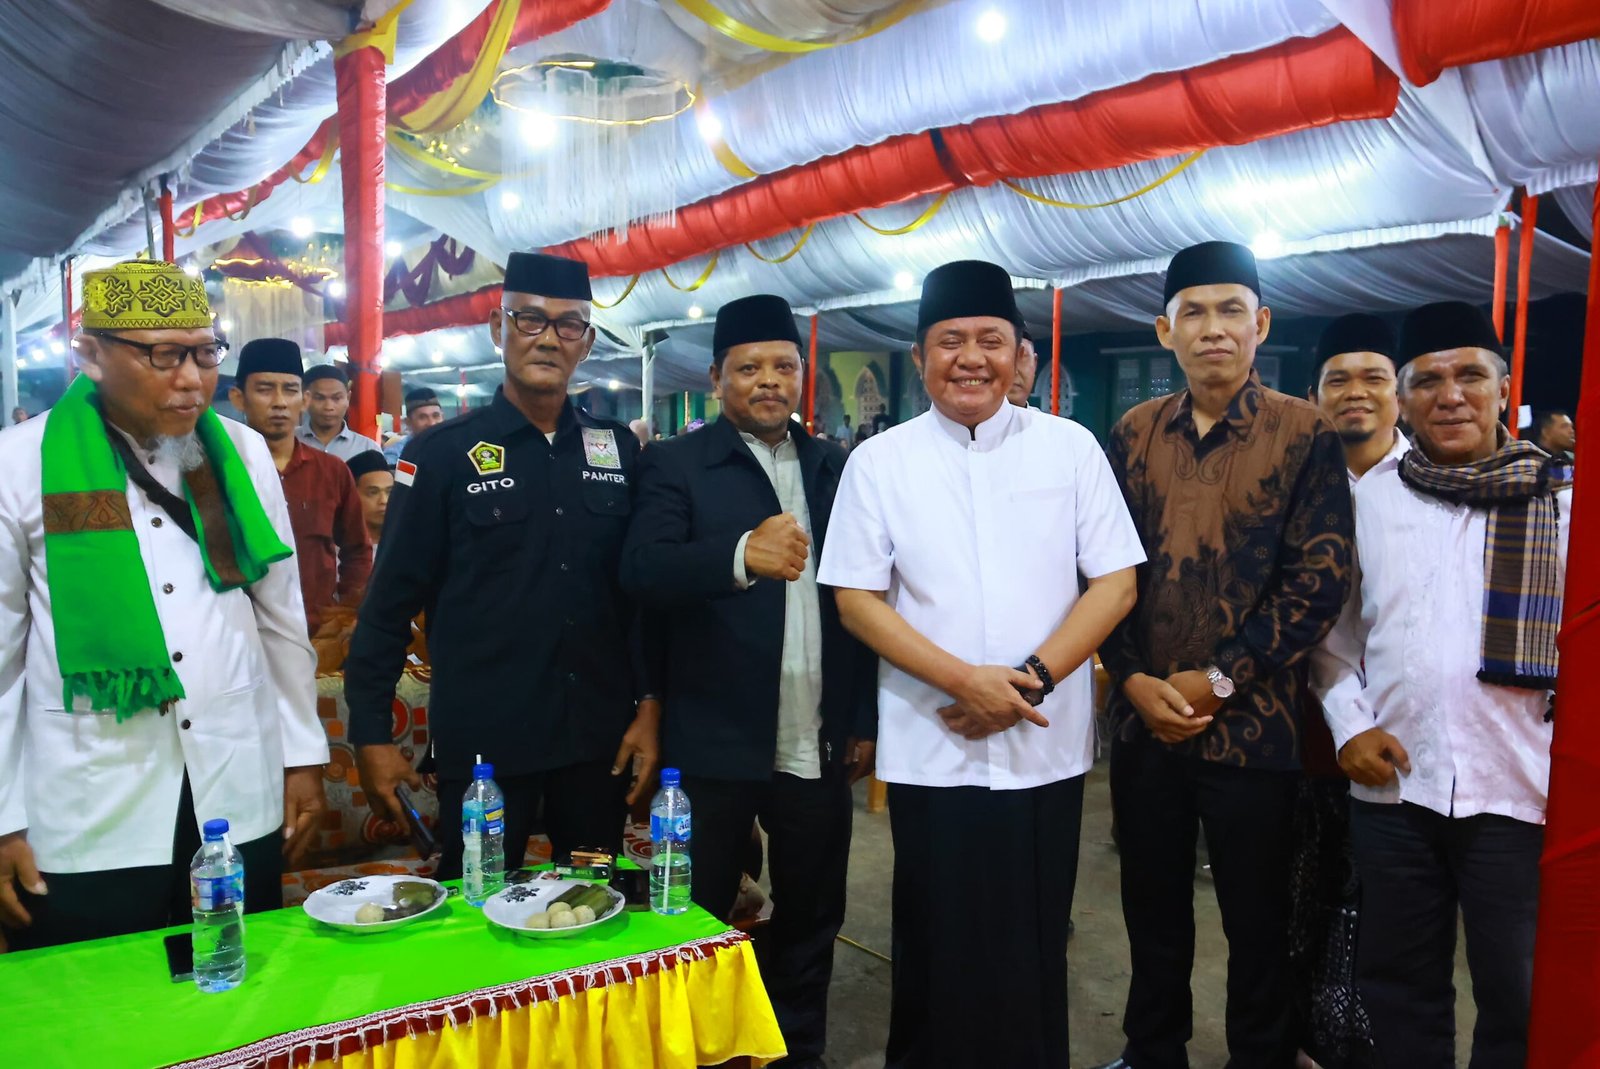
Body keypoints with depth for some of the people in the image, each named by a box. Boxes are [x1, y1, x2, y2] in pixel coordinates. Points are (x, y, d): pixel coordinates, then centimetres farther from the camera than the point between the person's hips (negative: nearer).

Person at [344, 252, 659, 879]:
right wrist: (371, 736, -3)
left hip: (599, 738, 3)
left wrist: (650, 706, 3)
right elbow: (391, 602, -2)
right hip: (481, 741, -3)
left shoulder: (619, 452, 5)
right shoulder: (441, 454, -4)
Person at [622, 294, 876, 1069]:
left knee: (810, 917, 17)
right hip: (716, 743, -3)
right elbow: (641, 571, -18)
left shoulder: (837, 470, 8)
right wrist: (740, 555, -35)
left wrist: (866, 720, 5)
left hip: (819, 746, 4)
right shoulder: (677, 465, -3)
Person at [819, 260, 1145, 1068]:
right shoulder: (878, 461, -1)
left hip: (1046, 748, 1)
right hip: (931, 749, 0)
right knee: (939, 948, 11)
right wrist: (967, 681, -14)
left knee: (1034, 949, 13)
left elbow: (1116, 582, -1)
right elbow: (855, 599, -3)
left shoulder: (1070, 447, 1)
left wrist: (1031, 677, -13)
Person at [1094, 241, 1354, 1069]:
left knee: (1257, 920, 12)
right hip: (1142, 719, 3)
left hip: (1253, 724, -3)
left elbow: (1320, 579, -10)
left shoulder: (1306, 434, -5)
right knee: (1152, 907, 18)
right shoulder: (1133, 434, 4)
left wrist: (1218, 681, -13)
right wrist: (1135, 679, -7)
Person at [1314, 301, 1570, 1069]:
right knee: (1399, 984, 17)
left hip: (1523, 790, -1)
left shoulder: (1564, 496, 0)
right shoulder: (1368, 496, 4)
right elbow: (1332, 626, 9)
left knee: (1520, 997, 13)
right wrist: (1349, 723, -3)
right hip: (1393, 787, 2)